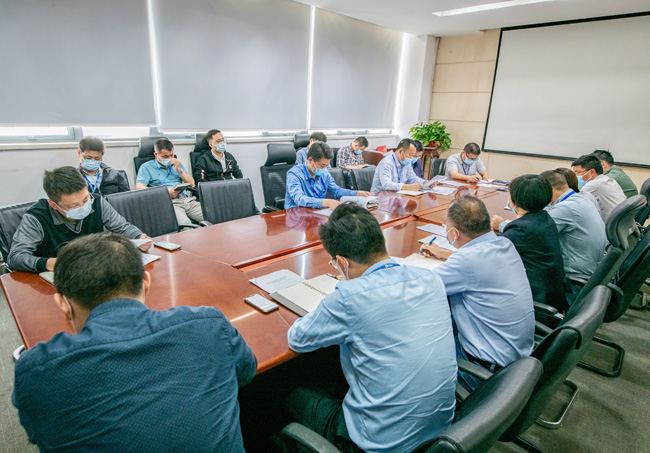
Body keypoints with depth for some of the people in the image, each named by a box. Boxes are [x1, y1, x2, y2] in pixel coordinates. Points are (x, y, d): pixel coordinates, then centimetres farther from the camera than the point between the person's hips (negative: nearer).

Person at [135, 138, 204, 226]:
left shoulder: (176, 164, 27)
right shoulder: (146, 167, 13)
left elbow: (192, 185, 21)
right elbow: (139, 188, -2)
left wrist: (179, 170, 6)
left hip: (187, 199, 4)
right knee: (184, 223, -38)